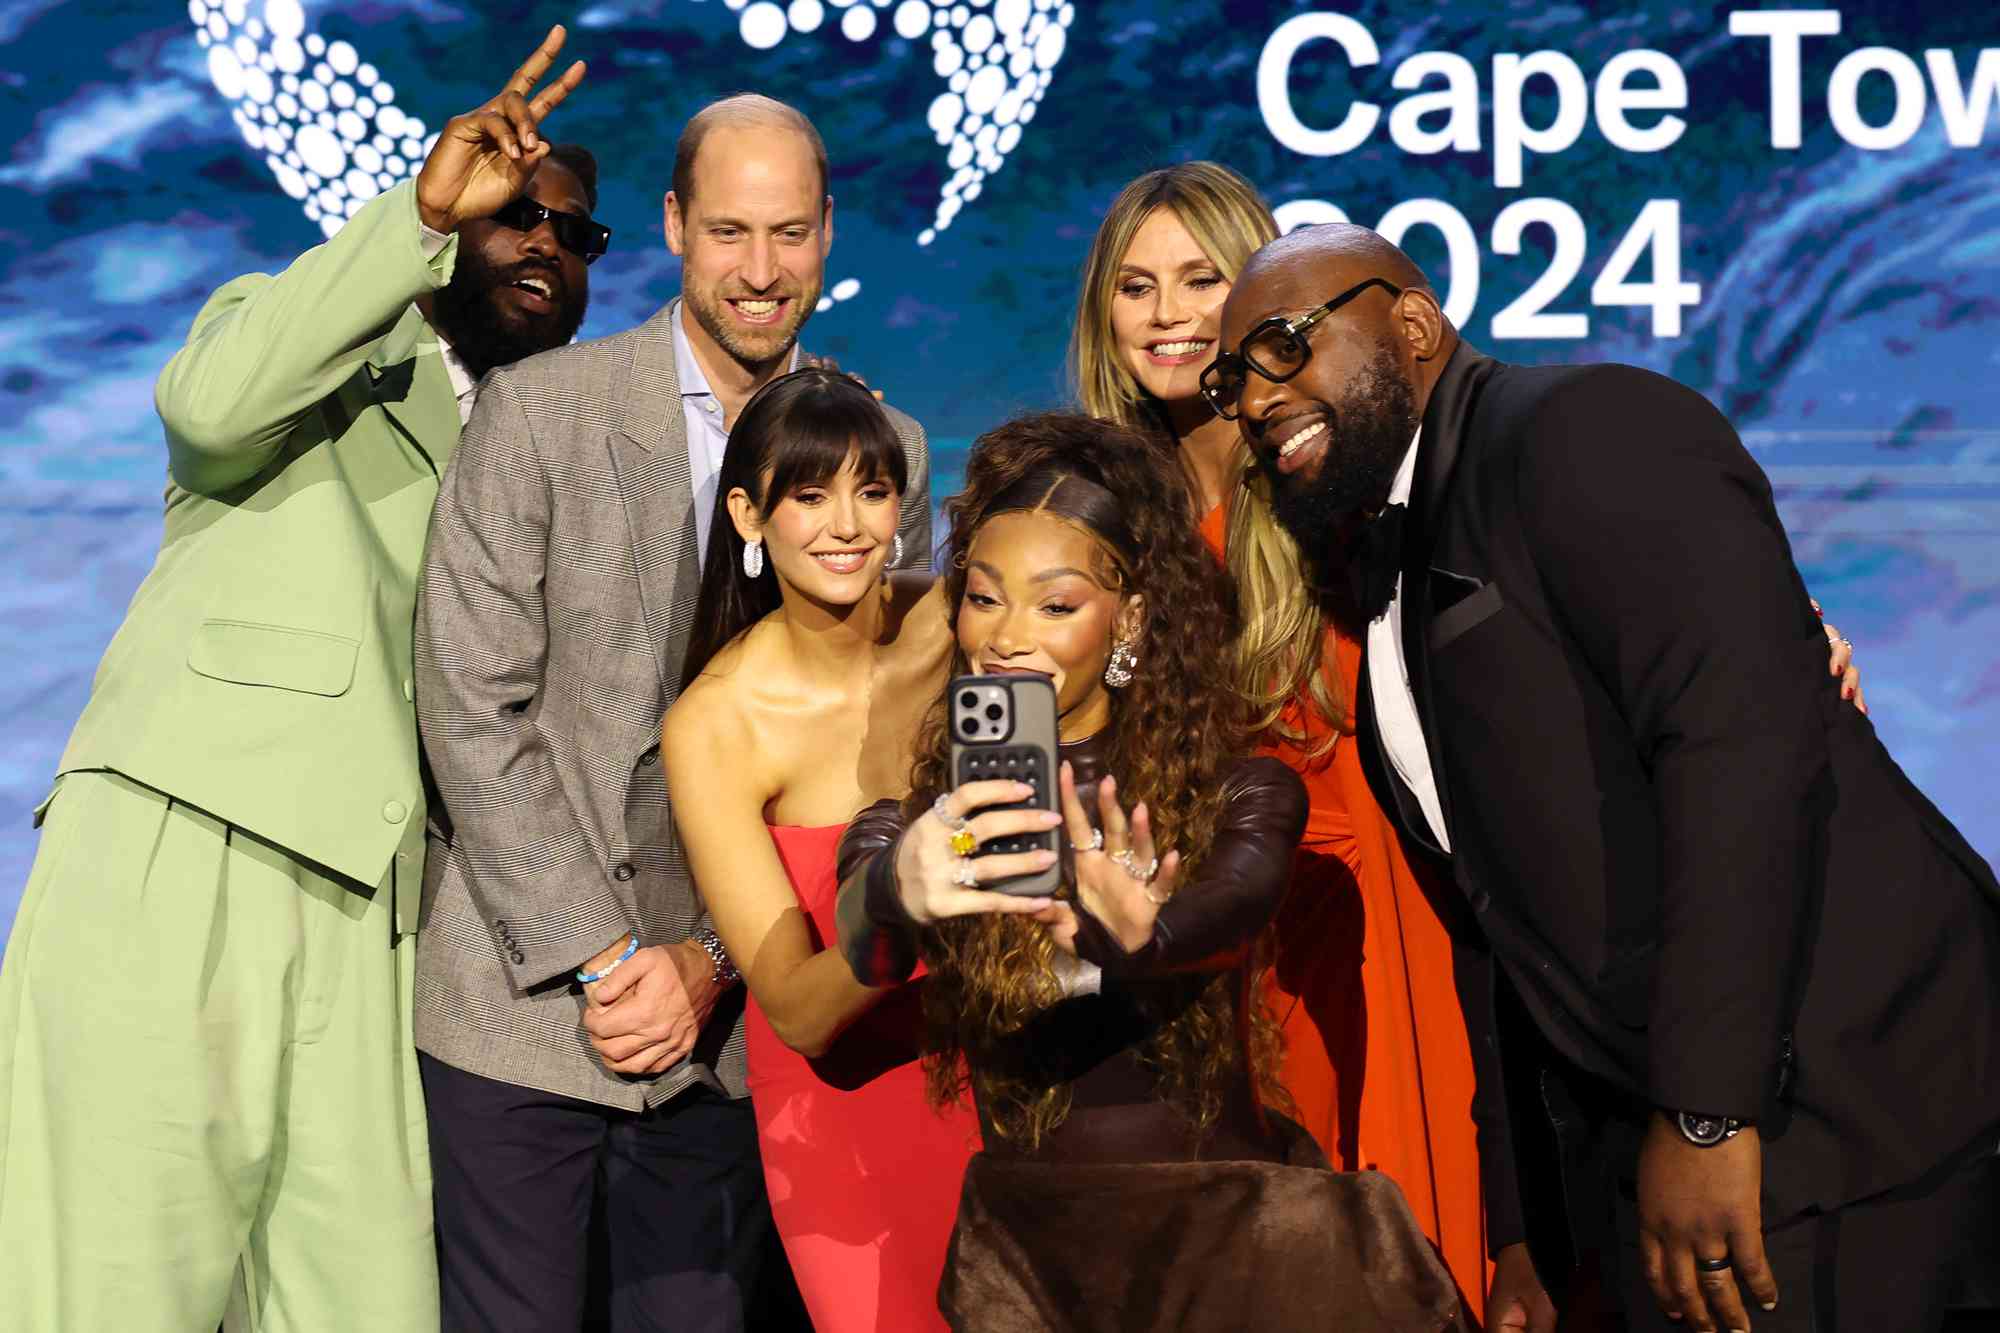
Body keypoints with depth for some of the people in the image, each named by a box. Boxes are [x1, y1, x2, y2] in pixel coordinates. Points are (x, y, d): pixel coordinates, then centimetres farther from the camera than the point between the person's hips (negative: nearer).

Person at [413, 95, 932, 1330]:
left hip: (731, 1029, 2)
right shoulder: (539, 409, -2)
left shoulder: (887, 451, 5)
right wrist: (600, 958, -10)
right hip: (525, 999, -2)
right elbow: (471, 709, -6)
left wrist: (712, 963, -5)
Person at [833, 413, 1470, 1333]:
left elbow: (1236, 900, -19)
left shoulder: (1240, 797, 2)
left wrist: (1138, 936, -41)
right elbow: (859, 960, -15)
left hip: (1234, 1237, -2)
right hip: (1027, 1257, 2)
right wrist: (898, 891, -38)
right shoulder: (913, 823, 4)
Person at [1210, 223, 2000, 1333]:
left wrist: (1705, 1114, -25)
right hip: (1629, 1131, 8)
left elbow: (1743, 740, -23)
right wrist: (1523, 1242, 18)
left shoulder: (1585, 429, -9)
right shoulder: (1389, 582, 19)